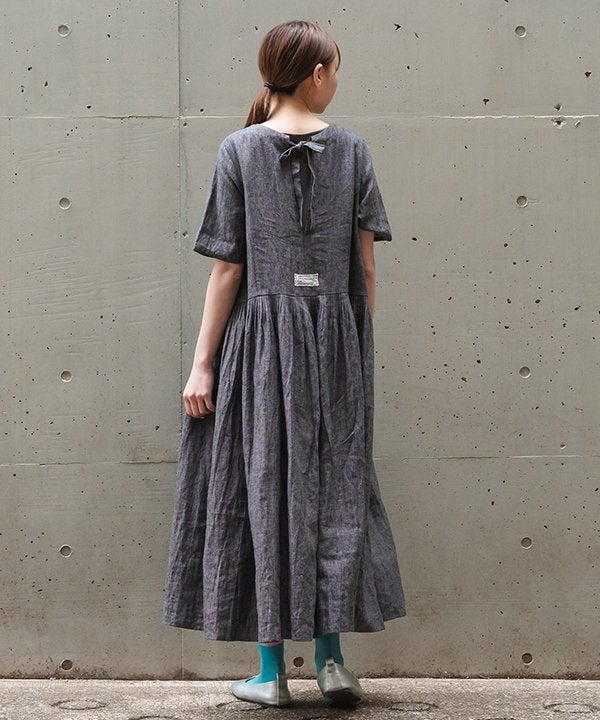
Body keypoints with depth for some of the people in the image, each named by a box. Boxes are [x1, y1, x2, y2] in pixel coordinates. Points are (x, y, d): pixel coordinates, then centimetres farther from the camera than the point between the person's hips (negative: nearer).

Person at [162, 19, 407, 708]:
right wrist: (360, 348, 13)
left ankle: (272, 672, 7)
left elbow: (227, 267, -5)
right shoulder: (351, 148, 3)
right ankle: (332, 659, 9)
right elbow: (366, 269, 3)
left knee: (265, 489, 3)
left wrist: (202, 363, -2)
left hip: (260, 335, -1)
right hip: (334, 339, 2)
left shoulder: (240, 149, -1)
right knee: (333, 489, 10)